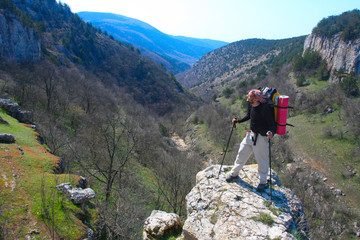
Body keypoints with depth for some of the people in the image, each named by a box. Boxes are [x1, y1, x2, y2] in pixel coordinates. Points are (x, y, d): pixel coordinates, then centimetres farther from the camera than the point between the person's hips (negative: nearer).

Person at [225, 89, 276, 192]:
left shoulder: (265, 109, -26)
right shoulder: (251, 105, -3)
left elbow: (272, 124, -22)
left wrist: (271, 132, -42)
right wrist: (238, 121, 7)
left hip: (262, 137, -8)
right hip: (251, 134, 8)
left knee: (262, 160, 6)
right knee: (242, 153, 17)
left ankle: (263, 182, 28)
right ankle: (234, 173, 38)